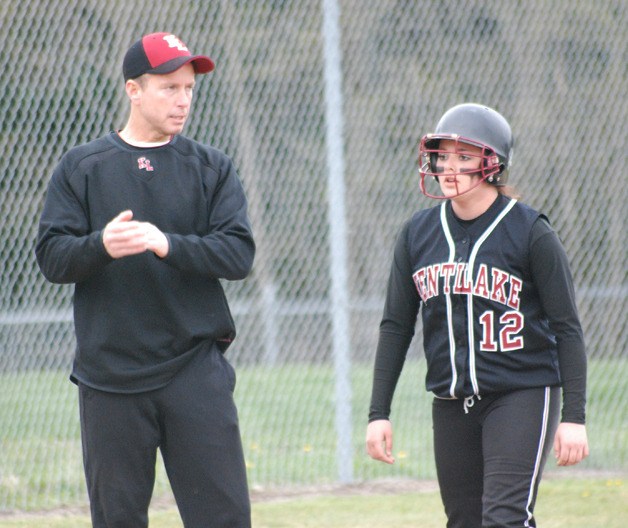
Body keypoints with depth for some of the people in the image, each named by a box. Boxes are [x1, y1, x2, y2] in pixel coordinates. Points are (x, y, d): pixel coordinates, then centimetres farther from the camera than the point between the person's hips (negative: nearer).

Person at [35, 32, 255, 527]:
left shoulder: (212, 168, 8)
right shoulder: (82, 167, 7)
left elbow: (239, 254, -4)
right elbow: (52, 258, -1)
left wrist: (168, 245, -20)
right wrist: (101, 246, -22)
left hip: (196, 370, 0)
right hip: (110, 371, 0)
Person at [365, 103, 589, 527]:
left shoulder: (530, 233, -7)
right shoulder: (418, 234, 6)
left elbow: (567, 329, -5)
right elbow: (396, 326, 11)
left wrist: (574, 416, -10)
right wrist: (379, 412, 7)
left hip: (522, 395, -5)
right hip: (452, 405, 5)